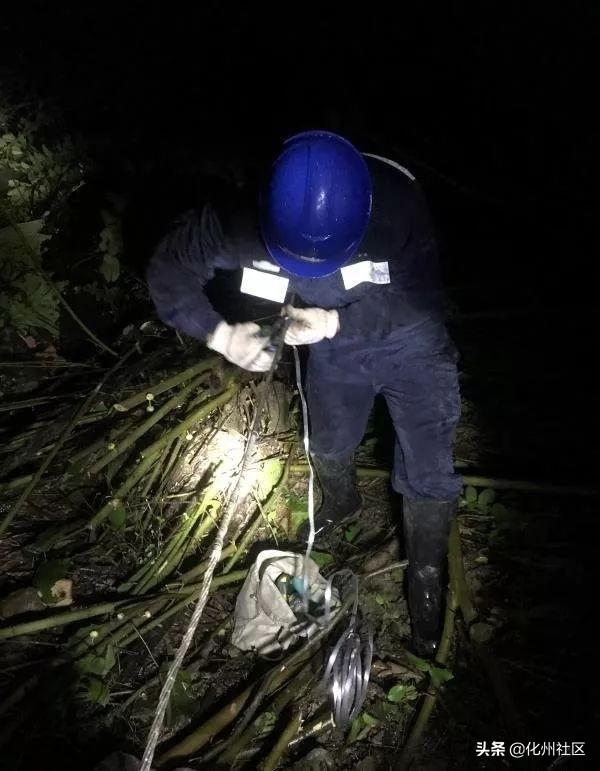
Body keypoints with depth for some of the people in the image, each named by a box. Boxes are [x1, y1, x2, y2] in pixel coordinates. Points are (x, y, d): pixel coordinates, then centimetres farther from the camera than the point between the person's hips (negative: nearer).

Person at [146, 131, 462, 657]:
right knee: (329, 444, 23)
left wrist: (335, 322, -38)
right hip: (333, 342, 3)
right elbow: (168, 269, -16)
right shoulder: (238, 218, -29)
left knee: (428, 474, 1)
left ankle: (426, 578, 29)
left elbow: (420, 299, -25)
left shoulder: (399, 204, -36)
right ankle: (342, 502, 59)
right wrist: (220, 334, -31)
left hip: (410, 342, -2)